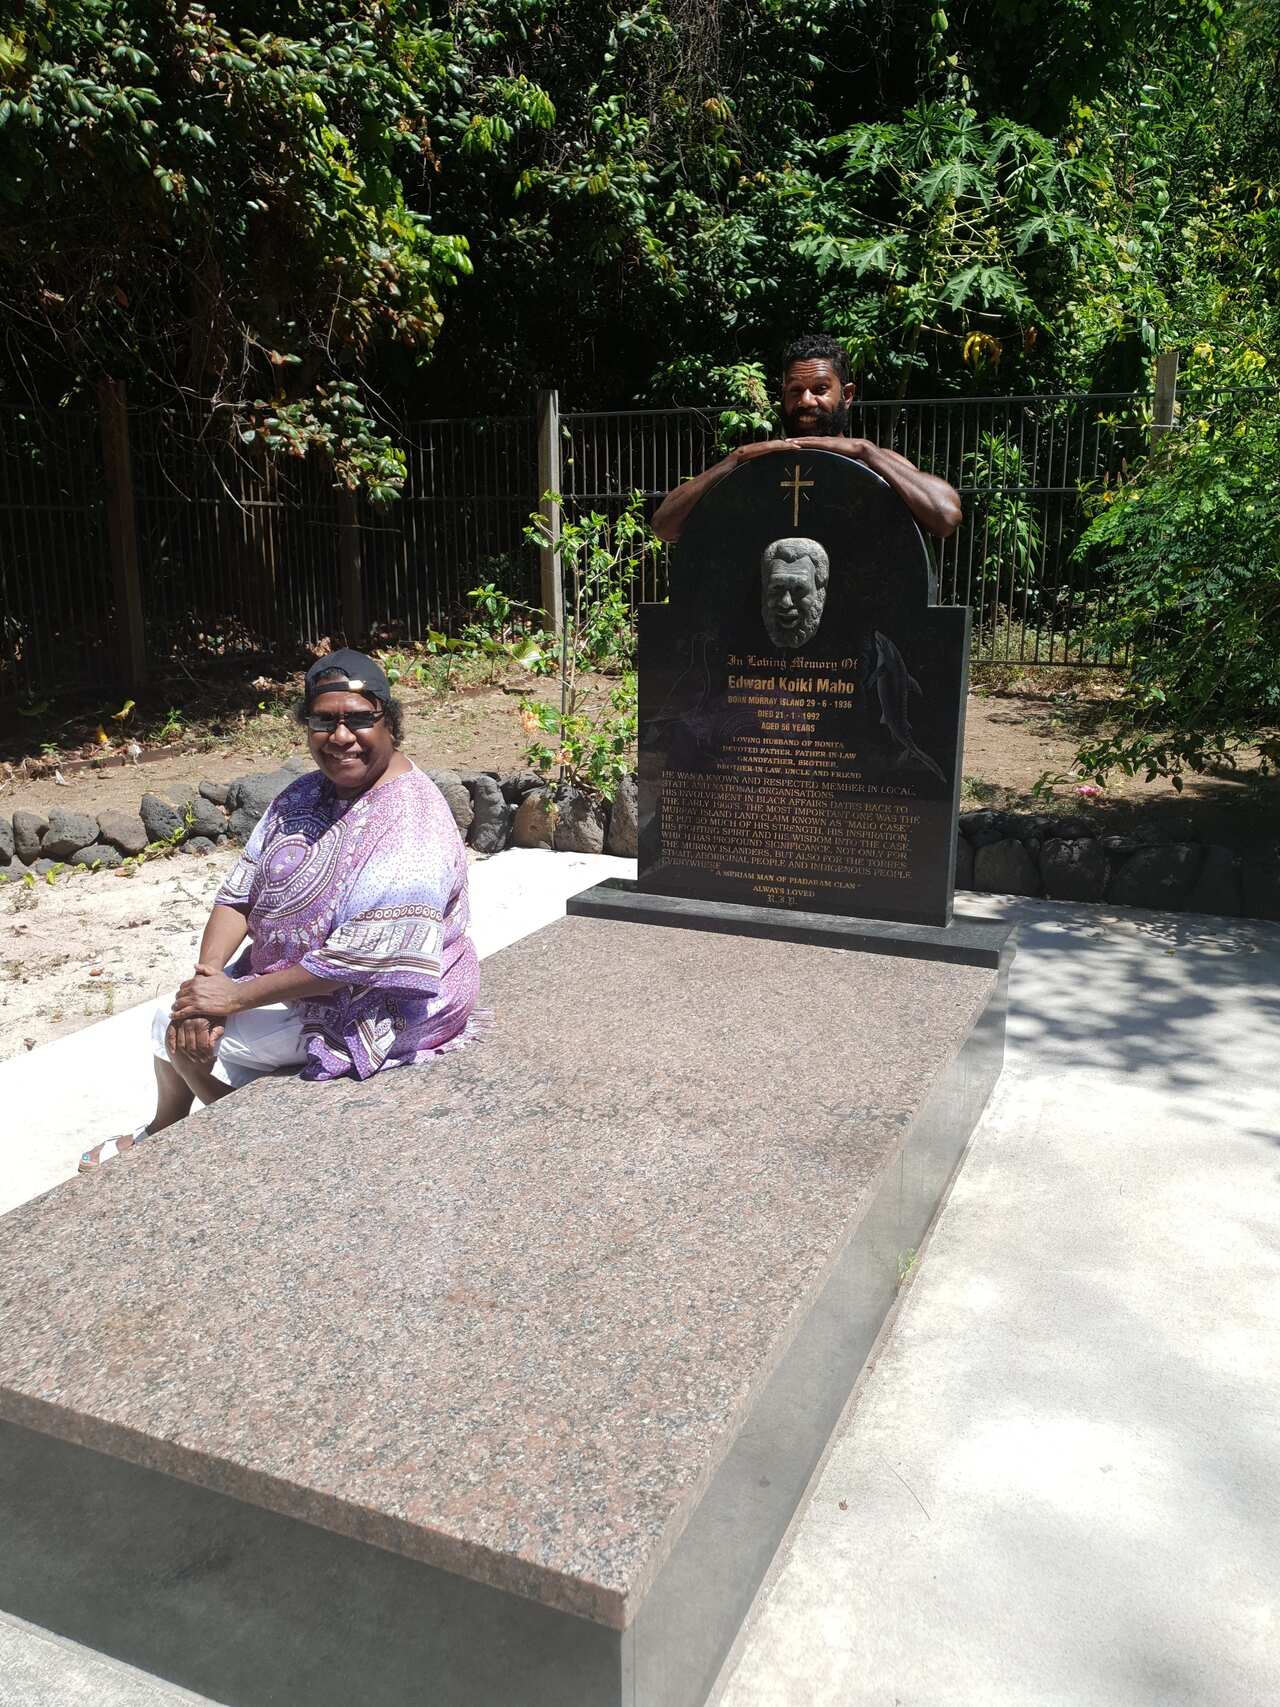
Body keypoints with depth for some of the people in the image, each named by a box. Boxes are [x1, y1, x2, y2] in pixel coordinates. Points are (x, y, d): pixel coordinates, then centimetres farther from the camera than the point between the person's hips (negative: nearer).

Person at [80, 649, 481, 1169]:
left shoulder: (411, 830, -27)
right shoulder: (305, 795, 2)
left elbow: (352, 965, -29)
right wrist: (206, 975, -16)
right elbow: (240, 892, 0)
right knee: (178, 1016, 12)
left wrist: (235, 995, -23)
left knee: (182, 1030, -2)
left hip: (363, 1010, -8)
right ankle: (160, 1135, 39)